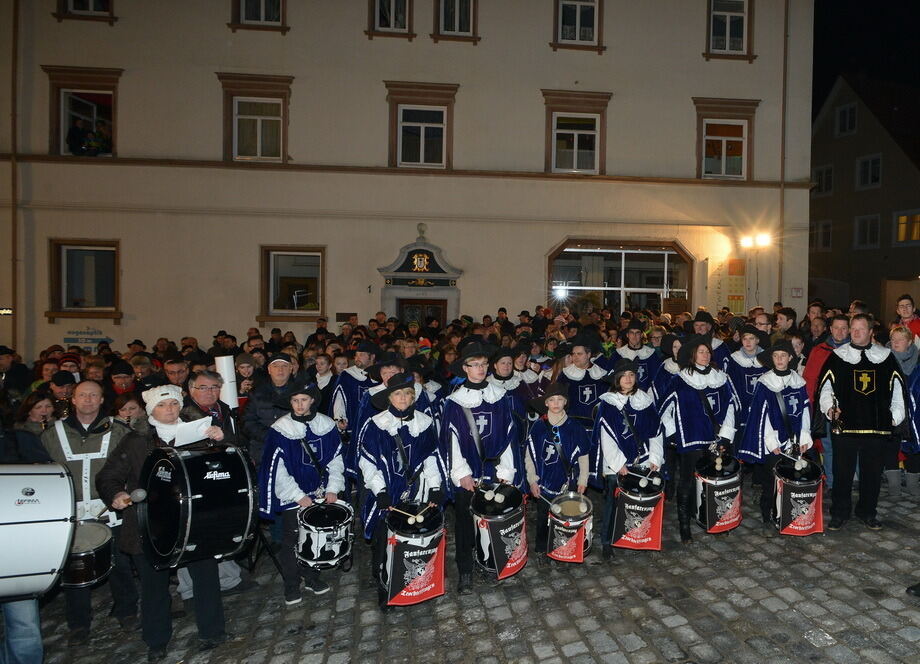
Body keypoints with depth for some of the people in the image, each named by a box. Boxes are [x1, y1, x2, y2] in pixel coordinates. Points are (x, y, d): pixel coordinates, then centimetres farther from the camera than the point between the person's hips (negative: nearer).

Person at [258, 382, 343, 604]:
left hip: (320, 494, 3)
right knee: (292, 541, 5)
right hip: (292, 497, -3)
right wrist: (298, 496, -13)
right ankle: (291, 585, 23)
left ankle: (312, 576, 32)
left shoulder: (326, 425, -2)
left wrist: (333, 488, -4)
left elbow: (336, 459, 5)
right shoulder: (280, 429, -13)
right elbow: (277, 470, -12)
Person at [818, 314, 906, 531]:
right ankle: (839, 513, 16)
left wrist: (896, 416, 9)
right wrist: (829, 408, -10)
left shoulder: (886, 357, 8)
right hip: (845, 425, -2)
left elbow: (897, 388, 14)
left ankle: (867, 512, 25)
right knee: (842, 471, 4)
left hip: (877, 426, 2)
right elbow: (825, 387, 4)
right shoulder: (837, 357, 3)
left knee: (873, 471, 9)